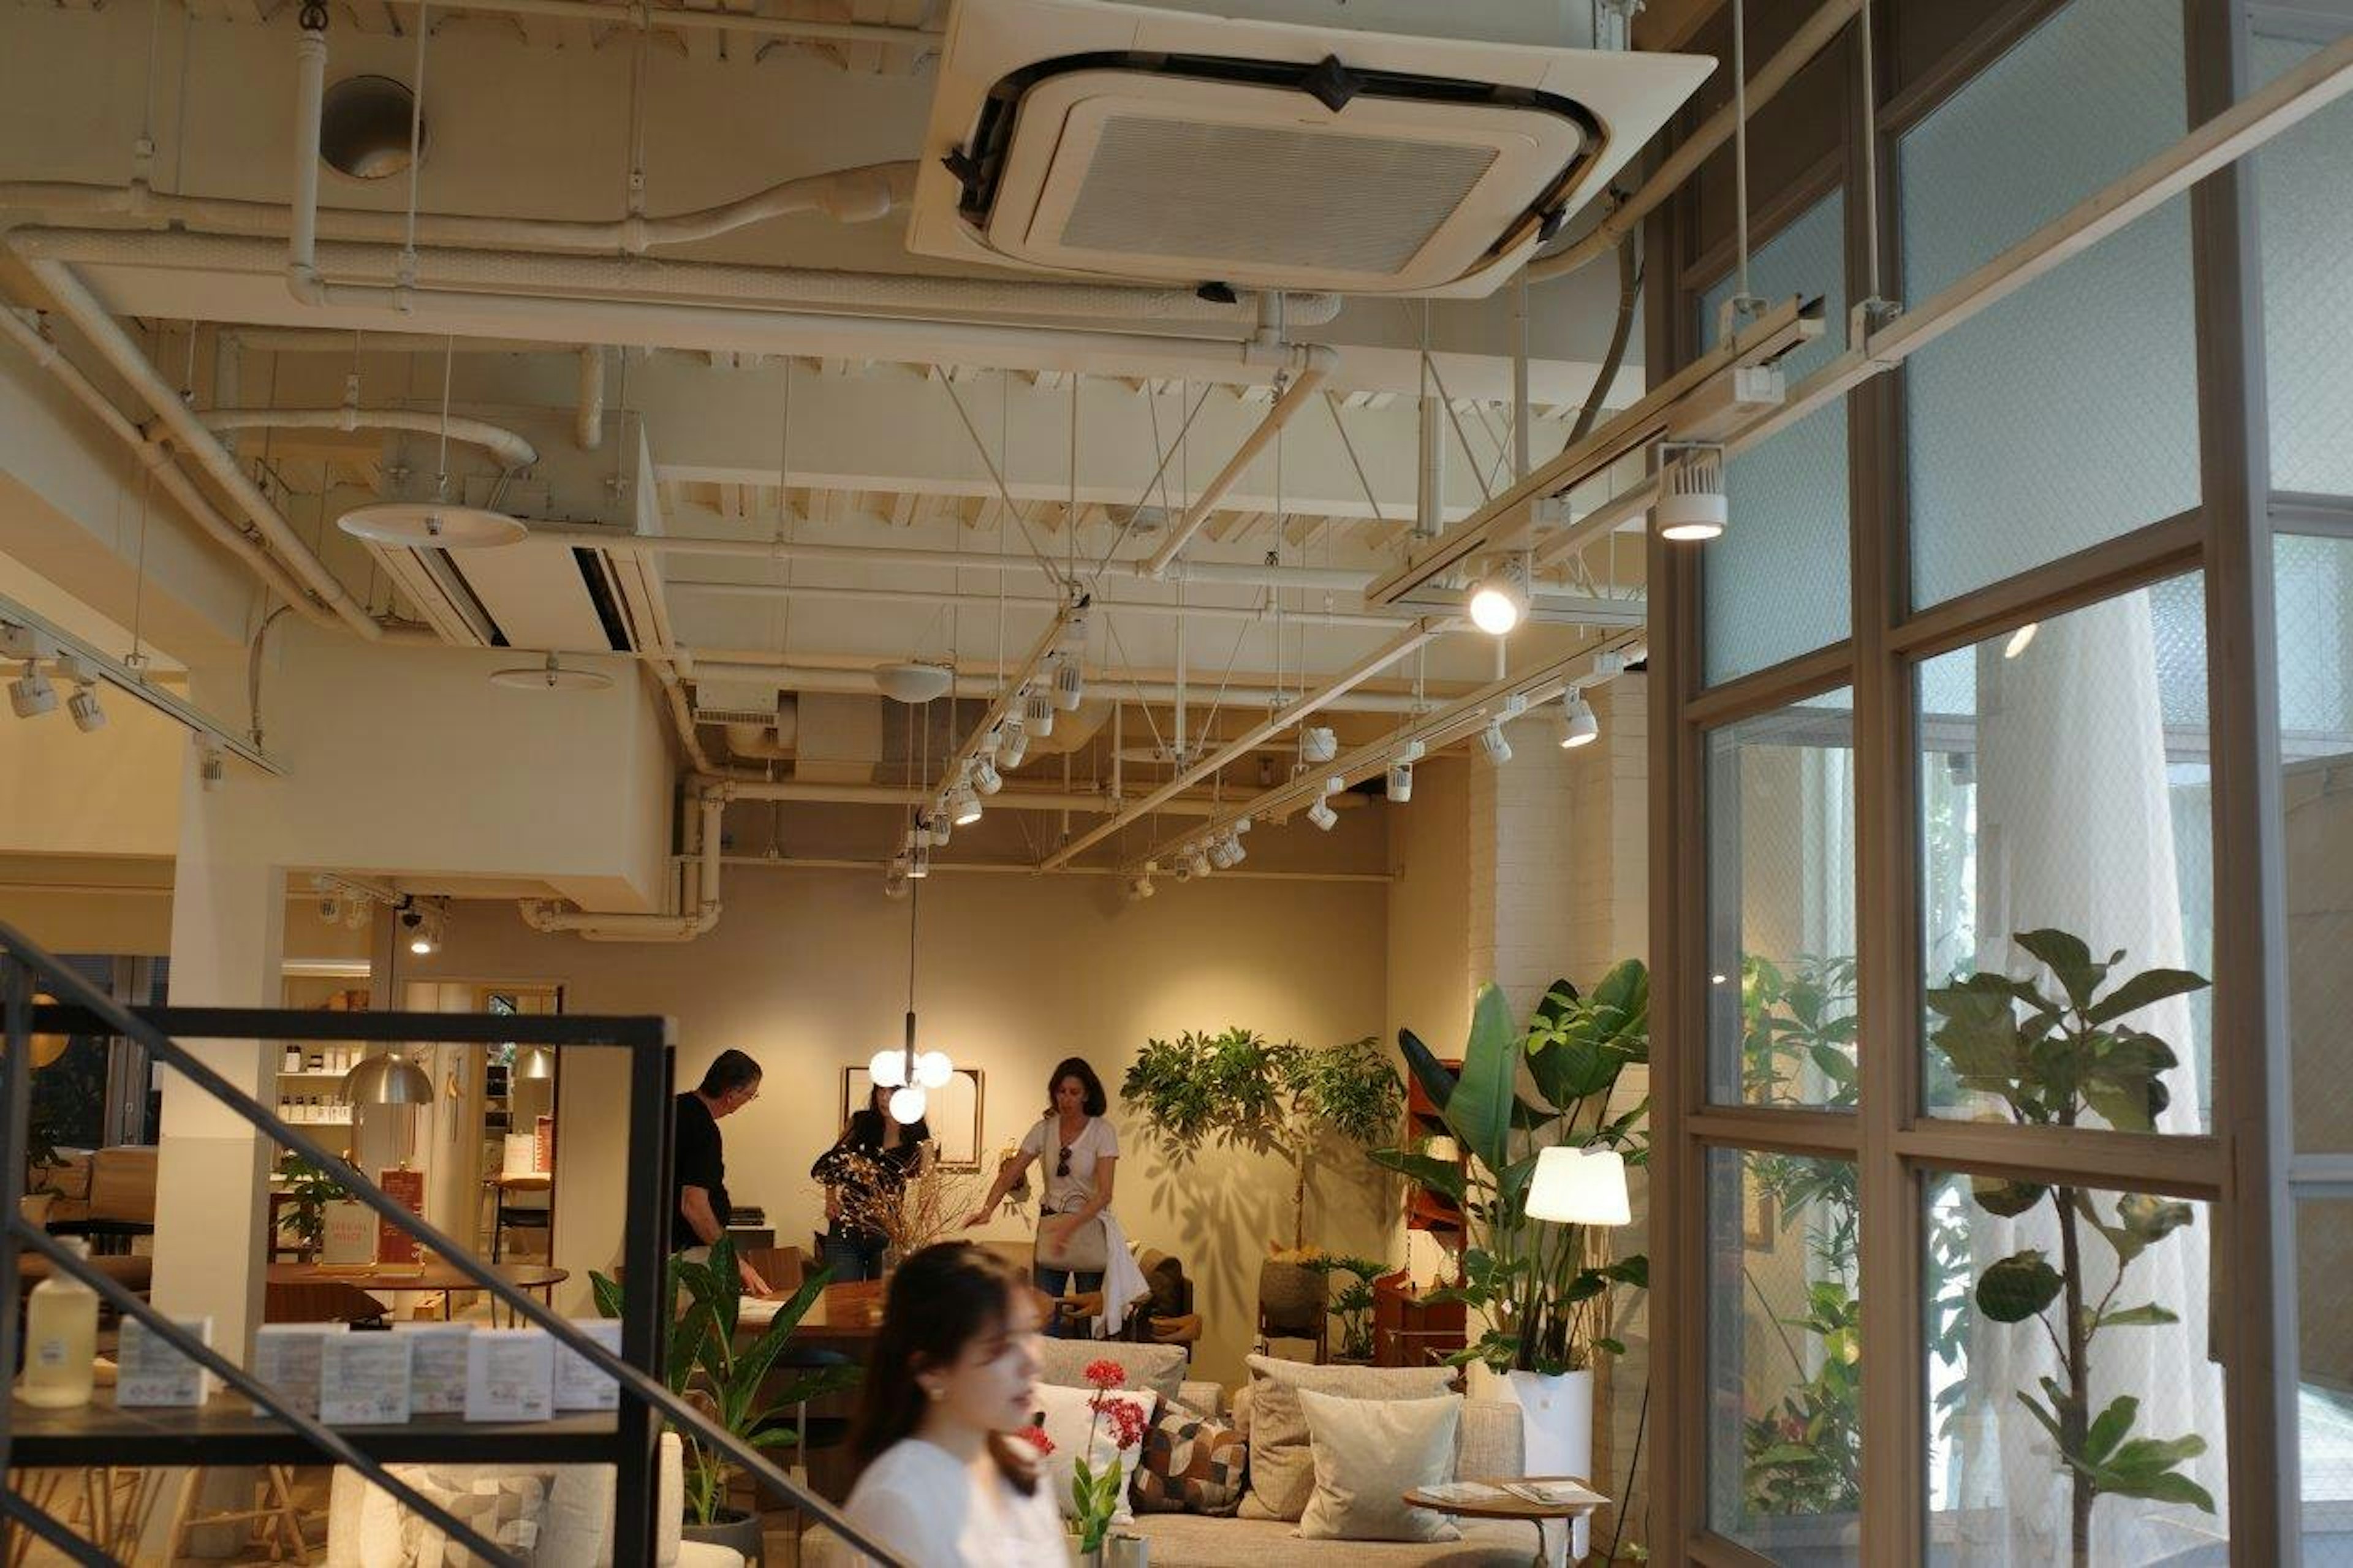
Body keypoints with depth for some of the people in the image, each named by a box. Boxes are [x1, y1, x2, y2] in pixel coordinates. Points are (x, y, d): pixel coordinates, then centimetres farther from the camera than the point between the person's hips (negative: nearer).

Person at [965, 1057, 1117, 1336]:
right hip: (1050, 1228, 3)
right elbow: (1010, 1174, 0)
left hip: (1090, 1227, -3)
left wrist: (1071, 1226, -30)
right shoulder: (1044, 1129, 2)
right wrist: (988, 1209, -17)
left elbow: (1104, 1193, -17)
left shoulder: (1102, 1132, -10)